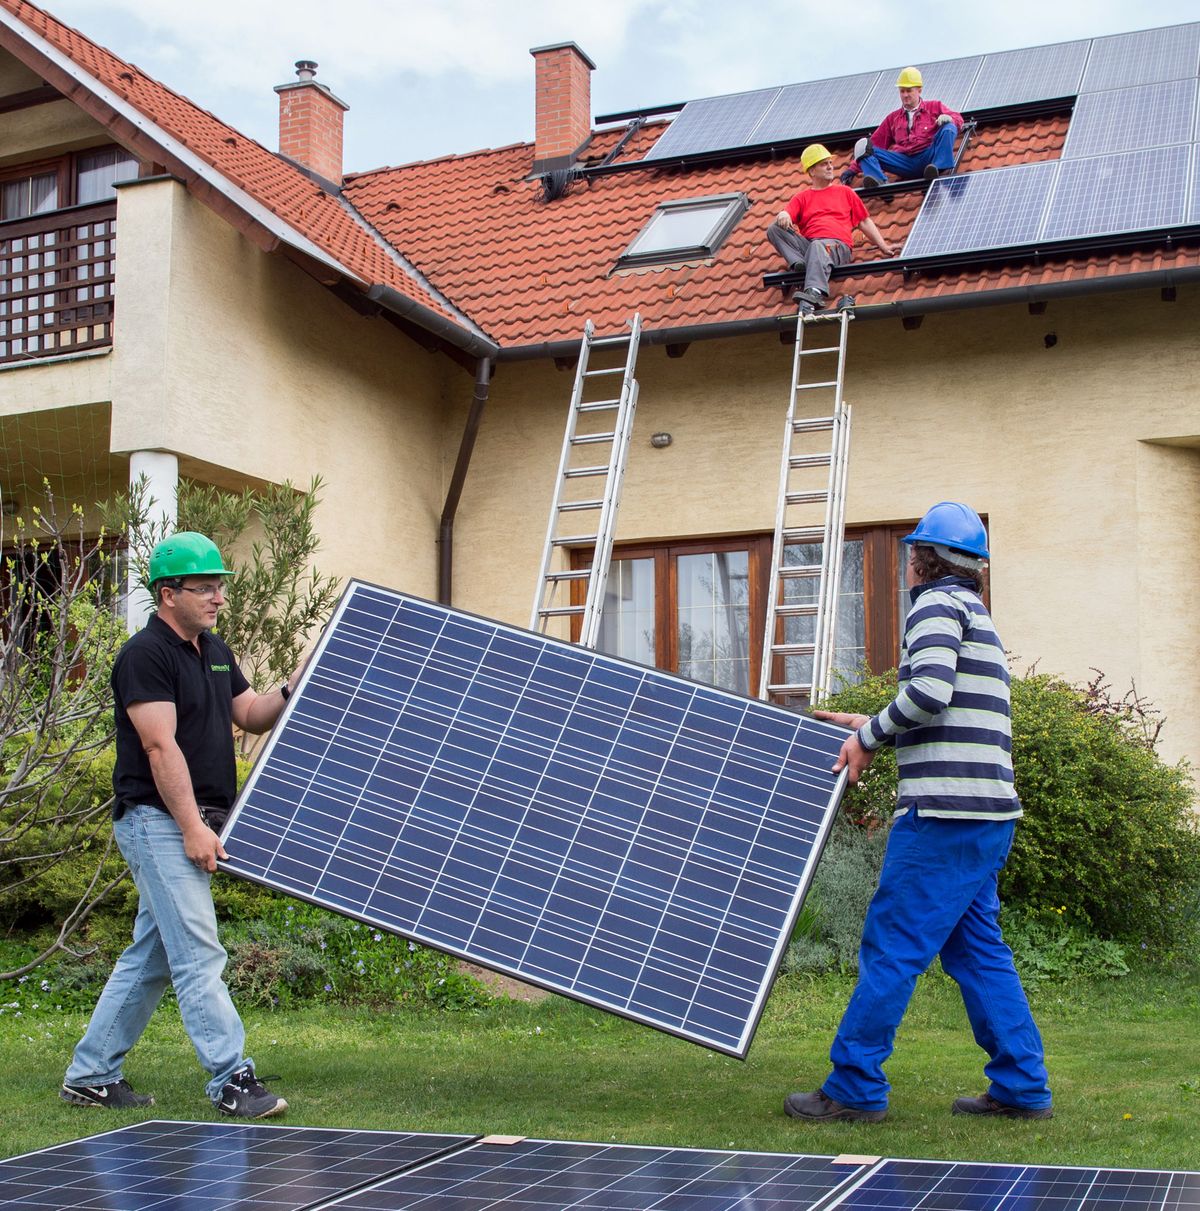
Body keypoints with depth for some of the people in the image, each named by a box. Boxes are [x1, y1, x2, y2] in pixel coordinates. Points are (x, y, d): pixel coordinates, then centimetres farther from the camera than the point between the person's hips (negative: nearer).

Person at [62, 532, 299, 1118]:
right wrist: (193, 826, -23)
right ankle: (232, 1081, -8)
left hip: (193, 826, 9)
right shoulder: (145, 655, -13)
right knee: (199, 956, -10)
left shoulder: (214, 651, 15)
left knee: (149, 960, 13)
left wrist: (294, 688, 2)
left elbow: (252, 715, 21)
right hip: (156, 821, -9)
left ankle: (90, 1075, 21)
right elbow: (161, 747, -19)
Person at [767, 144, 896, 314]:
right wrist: (783, 215, -18)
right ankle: (801, 266, -36)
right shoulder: (802, 197, 26)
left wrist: (883, 246, 13)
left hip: (836, 244, -3)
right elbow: (785, 217, 9)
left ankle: (814, 294, -66)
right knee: (774, 229, -18)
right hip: (807, 245, 3)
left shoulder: (845, 192, 28)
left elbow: (864, 222, 24)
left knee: (818, 246, -40)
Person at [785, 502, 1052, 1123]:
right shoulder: (976, 616, 25)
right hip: (987, 814, 10)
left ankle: (854, 1088, -1)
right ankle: (1021, 1088, 13)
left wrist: (869, 736, -7)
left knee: (890, 948, -6)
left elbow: (930, 692, -20)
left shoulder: (936, 605, -4)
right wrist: (869, 726, 27)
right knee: (977, 950, 12)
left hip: (946, 813, -10)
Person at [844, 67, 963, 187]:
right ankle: (878, 180, -42)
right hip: (904, 162, 2)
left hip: (928, 158, -2)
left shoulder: (934, 107, 22)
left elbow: (958, 119, 10)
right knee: (862, 145, -15)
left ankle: (942, 168, -40)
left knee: (948, 128, -24)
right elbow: (875, 143, 22)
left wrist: (948, 118, -16)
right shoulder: (893, 118, 27)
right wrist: (853, 169, 14)